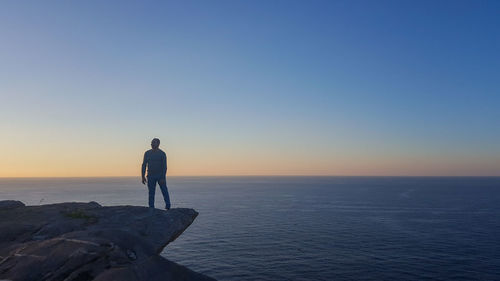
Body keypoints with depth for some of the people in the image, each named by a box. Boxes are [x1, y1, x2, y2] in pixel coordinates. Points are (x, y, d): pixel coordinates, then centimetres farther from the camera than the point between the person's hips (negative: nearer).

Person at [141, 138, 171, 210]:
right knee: (151, 192, 2)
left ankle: (168, 206, 10)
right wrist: (143, 176, 0)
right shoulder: (147, 153, 4)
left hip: (161, 176, -2)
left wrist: (163, 178, -18)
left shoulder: (162, 154, -6)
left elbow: (164, 166, -10)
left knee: (164, 191, 0)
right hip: (151, 176, 2)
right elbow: (144, 165, 8)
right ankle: (151, 208, 8)